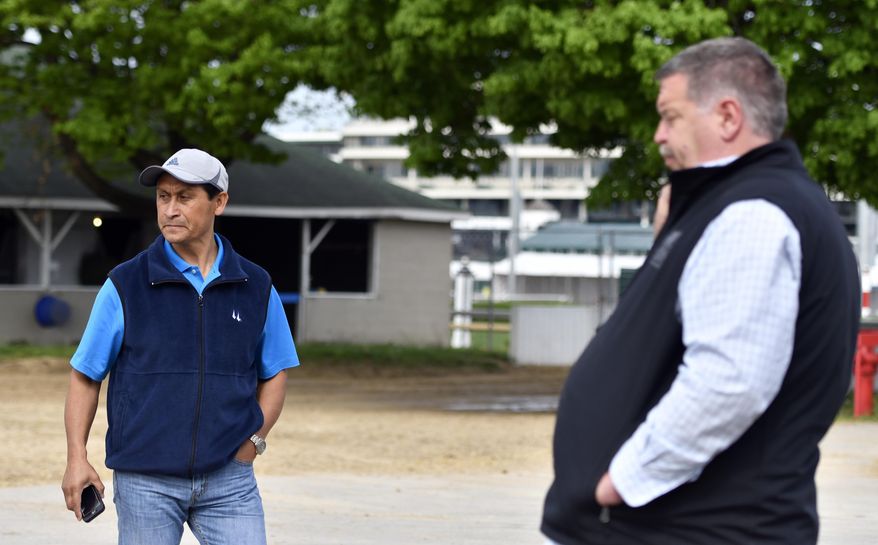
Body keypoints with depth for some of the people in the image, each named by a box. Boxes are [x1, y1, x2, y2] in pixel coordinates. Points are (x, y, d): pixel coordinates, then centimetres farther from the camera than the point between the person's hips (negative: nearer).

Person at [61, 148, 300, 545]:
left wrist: (254, 439, 2)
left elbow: (274, 373, 16)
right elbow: (85, 375, 3)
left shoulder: (256, 288, 6)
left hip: (229, 479, 1)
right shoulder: (124, 285, 0)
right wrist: (77, 458, -6)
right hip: (144, 479, -1)